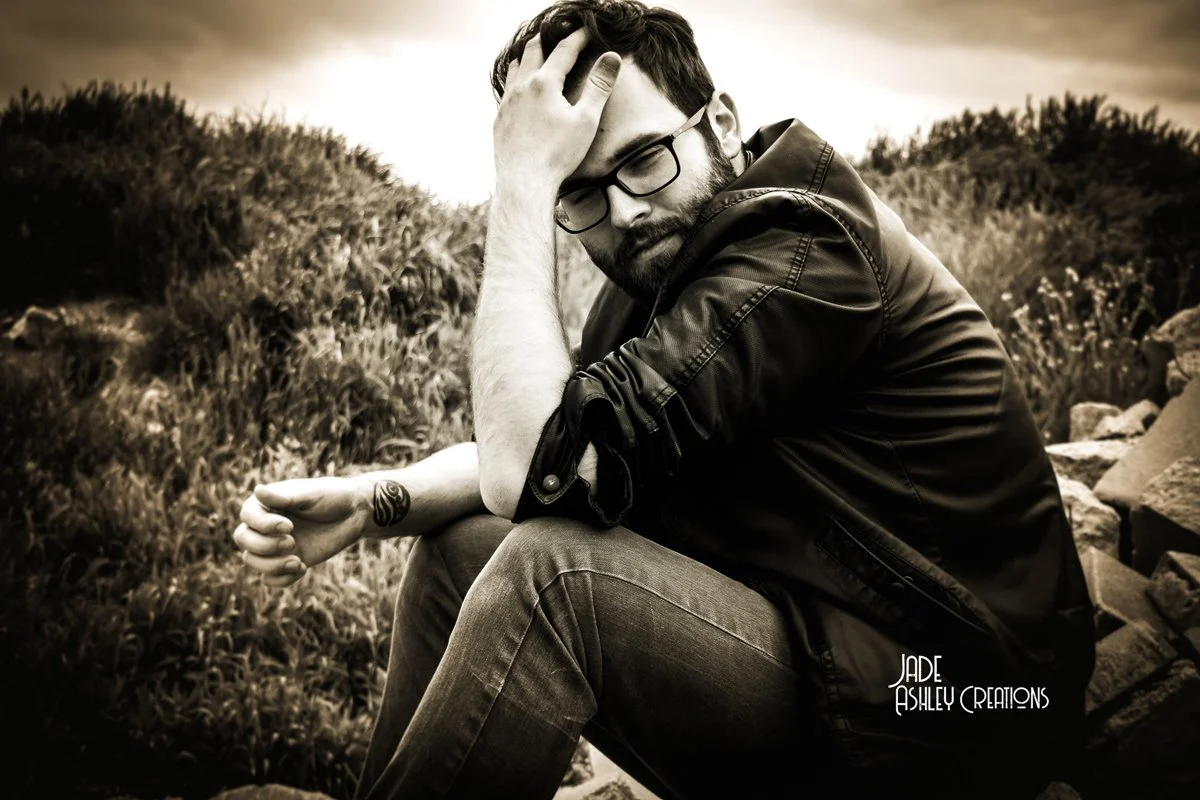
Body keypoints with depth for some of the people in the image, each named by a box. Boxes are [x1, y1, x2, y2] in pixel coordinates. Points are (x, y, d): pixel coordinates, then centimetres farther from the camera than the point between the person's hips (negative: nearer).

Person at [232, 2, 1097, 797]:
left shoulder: (803, 251, -22)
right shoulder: (665, 262, 6)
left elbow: (535, 467, -28)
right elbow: (532, 449, 6)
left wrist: (517, 186, -22)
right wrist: (372, 500, -11)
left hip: (942, 726, -8)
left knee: (554, 571, -27)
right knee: (459, 545, 4)